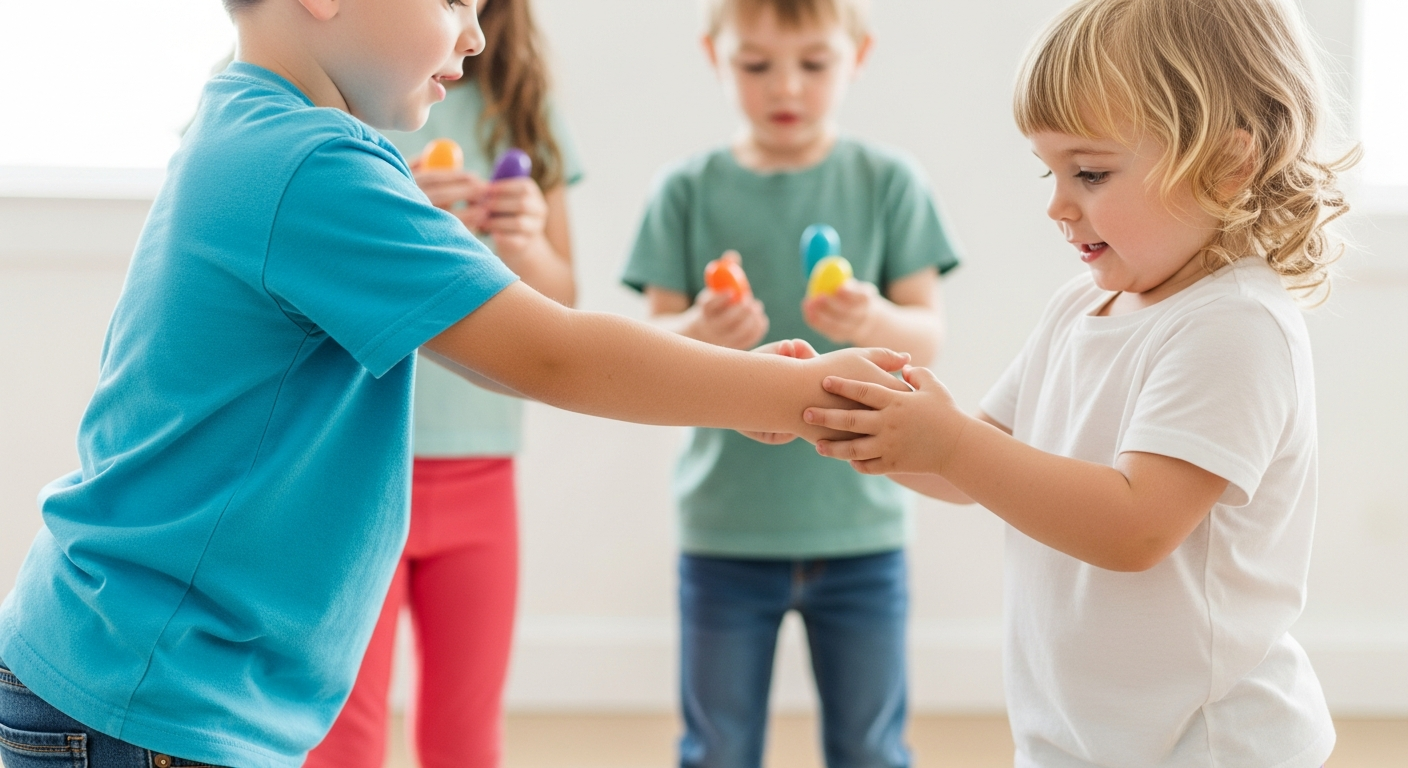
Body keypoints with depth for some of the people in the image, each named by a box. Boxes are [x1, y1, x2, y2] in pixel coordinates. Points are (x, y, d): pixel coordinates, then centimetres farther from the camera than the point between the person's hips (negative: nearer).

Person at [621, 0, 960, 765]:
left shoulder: (888, 183, 0)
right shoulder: (689, 191, -1)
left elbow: (928, 335, -2)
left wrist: (874, 320, -25)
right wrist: (701, 331, -25)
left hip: (858, 521, 0)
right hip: (725, 526, 0)